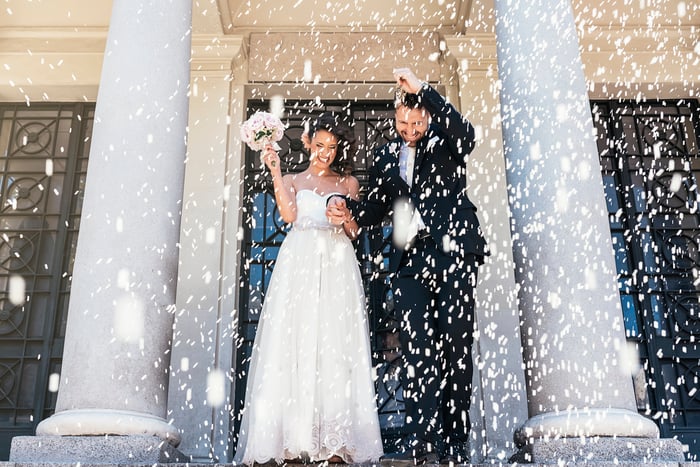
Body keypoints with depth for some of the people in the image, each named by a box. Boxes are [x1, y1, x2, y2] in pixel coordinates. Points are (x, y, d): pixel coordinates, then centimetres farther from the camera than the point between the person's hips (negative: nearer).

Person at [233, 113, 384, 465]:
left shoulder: (349, 183, 20)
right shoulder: (292, 181, 18)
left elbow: (354, 232, 15)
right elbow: (289, 215, -2)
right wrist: (275, 172, -4)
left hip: (337, 265, 1)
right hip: (299, 264, 0)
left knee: (335, 347, -8)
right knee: (294, 343, -10)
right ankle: (294, 439, -10)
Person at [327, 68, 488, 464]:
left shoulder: (446, 143, 10)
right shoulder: (386, 157, 20)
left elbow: (466, 133, -15)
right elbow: (376, 210, 20)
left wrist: (423, 90, -18)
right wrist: (348, 209, -2)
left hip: (454, 255, -3)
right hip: (410, 260, 3)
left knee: (456, 344, -2)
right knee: (415, 347, -7)